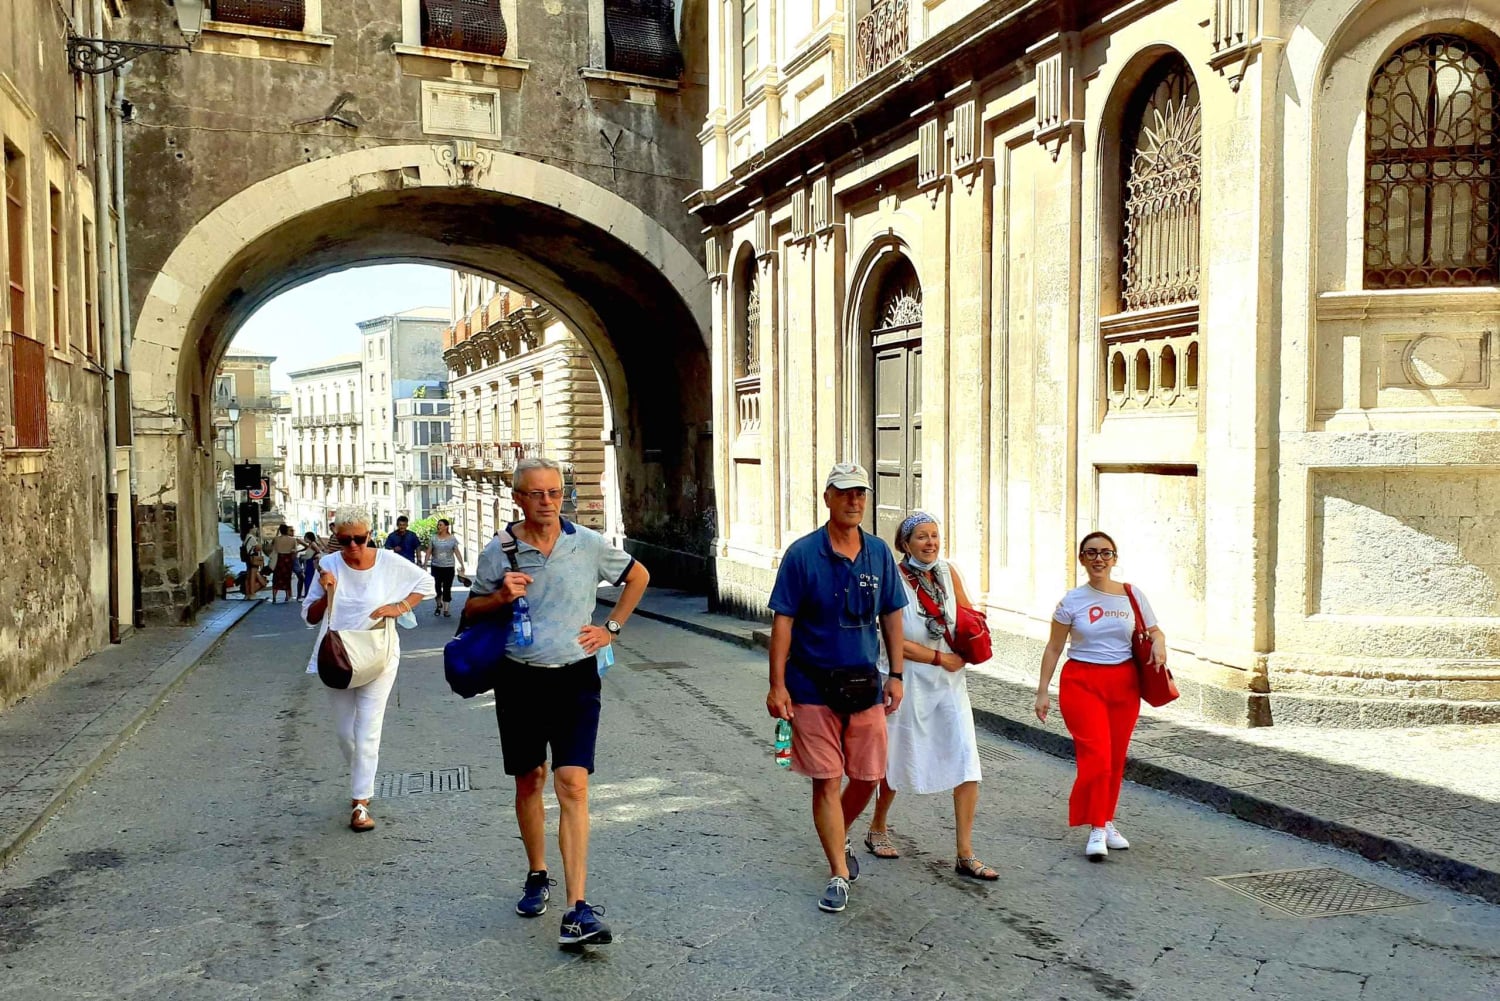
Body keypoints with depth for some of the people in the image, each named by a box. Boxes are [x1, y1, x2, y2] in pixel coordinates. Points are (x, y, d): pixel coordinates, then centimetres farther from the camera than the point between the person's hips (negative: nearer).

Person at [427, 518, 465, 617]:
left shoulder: (452, 538, 1)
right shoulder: (434, 537, 2)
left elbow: (457, 552, 0)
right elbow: (429, 551, 3)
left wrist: (462, 565, -5)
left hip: (449, 566, -1)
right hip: (436, 566, 1)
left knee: (447, 588, -1)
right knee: (437, 587, 3)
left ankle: (446, 609, 4)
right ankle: (439, 605, 27)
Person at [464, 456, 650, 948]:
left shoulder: (588, 544, -1)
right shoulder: (499, 551, 0)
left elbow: (638, 576, 15)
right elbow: (471, 610, 11)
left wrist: (612, 629, 7)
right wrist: (500, 597, -11)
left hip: (575, 678, -2)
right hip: (520, 680, 2)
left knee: (573, 785, -12)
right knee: (529, 780, 13)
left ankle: (578, 911, -13)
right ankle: (537, 877, 35)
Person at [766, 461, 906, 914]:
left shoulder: (879, 553, 4)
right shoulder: (802, 554, -8)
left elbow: (891, 617, 11)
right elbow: (783, 621, -7)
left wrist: (896, 675, 6)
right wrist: (777, 685, -11)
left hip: (865, 685, 4)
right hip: (813, 686, -4)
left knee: (868, 777, 10)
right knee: (827, 781, 0)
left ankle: (839, 840, 38)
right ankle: (839, 874, 12)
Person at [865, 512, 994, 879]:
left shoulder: (948, 571, 3)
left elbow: (969, 614, 16)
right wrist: (940, 658, -14)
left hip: (951, 680, 5)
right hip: (911, 680, -4)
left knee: (967, 764, -4)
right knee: (898, 759, 11)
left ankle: (965, 855, 4)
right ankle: (877, 830, 36)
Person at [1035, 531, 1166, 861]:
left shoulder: (1133, 595, 4)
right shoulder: (1072, 601, -2)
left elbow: (1155, 630, 15)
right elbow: (1053, 648, 2)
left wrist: (1159, 643, -9)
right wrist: (1042, 691, -1)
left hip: (1124, 684, 3)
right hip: (1082, 683, -3)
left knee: (1116, 759, 9)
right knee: (1096, 756, -12)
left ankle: (1106, 822, 26)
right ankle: (1097, 829, -1)